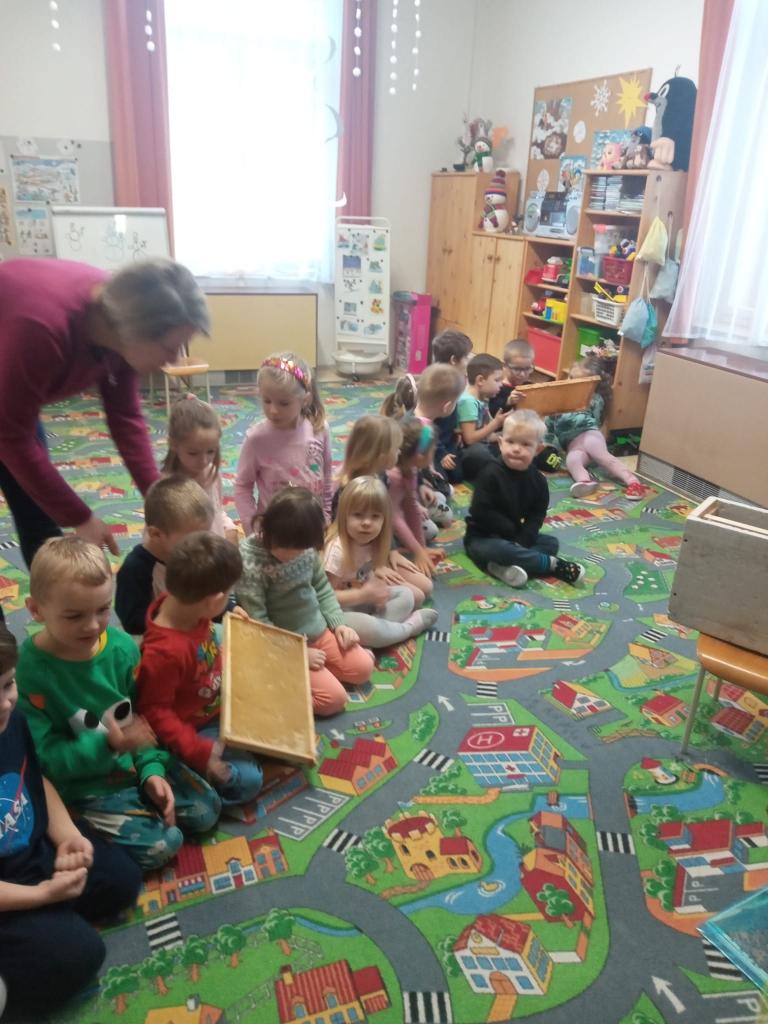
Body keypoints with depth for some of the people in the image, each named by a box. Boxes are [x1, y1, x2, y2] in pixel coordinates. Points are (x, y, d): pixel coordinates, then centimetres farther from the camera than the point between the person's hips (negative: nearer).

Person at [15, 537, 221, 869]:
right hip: (84, 782, -4)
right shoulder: (29, 670, -25)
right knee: (161, 845, -14)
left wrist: (151, 768, -12)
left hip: (135, 760, 5)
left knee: (206, 811, 2)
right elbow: (44, 757, -20)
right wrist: (107, 744, -34)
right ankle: (86, 823, 8)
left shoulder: (121, 646, -11)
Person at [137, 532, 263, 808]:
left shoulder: (185, 607, -14)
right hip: (196, 728, -8)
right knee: (246, 780, -16)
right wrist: (197, 752, -30)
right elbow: (155, 711, -29)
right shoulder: (165, 651, -39)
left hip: (220, 708, 9)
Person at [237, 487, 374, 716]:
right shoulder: (250, 563, -23)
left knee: (362, 668, 1)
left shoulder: (306, 550, -5)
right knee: (334, 698, -13)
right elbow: (257, 621, -21)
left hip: (319, 631, 7)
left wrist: (338, 623, 0)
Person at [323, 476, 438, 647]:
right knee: (368, 628, -33)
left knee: (406, 595, 4)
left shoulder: (371, 542, -2)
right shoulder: (337, 549, -25)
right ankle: (408, 626, -4)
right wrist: (363, 595, -26)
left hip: (364, 602, 8)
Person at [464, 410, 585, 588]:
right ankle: (553, 564, -21)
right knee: (499, 550, -35)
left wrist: (522, 541, -19)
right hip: (482, 537, -6)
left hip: (518, 536, 7)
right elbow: (481, 513, -22)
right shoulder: (490, 474, -19)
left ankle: (505, 566, -28)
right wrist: (513, 531, -16)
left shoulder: (538, 480, -3)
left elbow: (537, 515, -1)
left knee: (551, 542, -5)